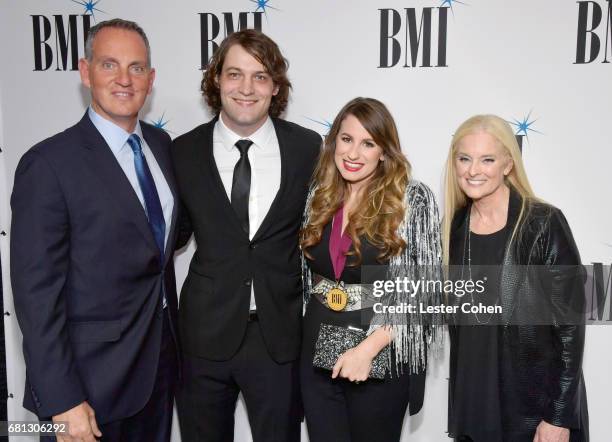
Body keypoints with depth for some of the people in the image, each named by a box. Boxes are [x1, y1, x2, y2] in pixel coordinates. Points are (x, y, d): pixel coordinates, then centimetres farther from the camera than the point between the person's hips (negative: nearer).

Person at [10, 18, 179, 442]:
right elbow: (37, 290, -17)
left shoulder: (161, 144, 3)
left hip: (160, 360, 6)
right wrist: (61, 401, -17)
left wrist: (170, 332, 11)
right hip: (93, 374, -6)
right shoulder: (49, 164, -17)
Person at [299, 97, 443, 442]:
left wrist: (369, 347, -20)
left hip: (382, 353, -4)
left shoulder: (413, 199, -11)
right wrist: (311, 329, 8)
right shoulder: (319, 196, 3)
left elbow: (425, 289, -14)